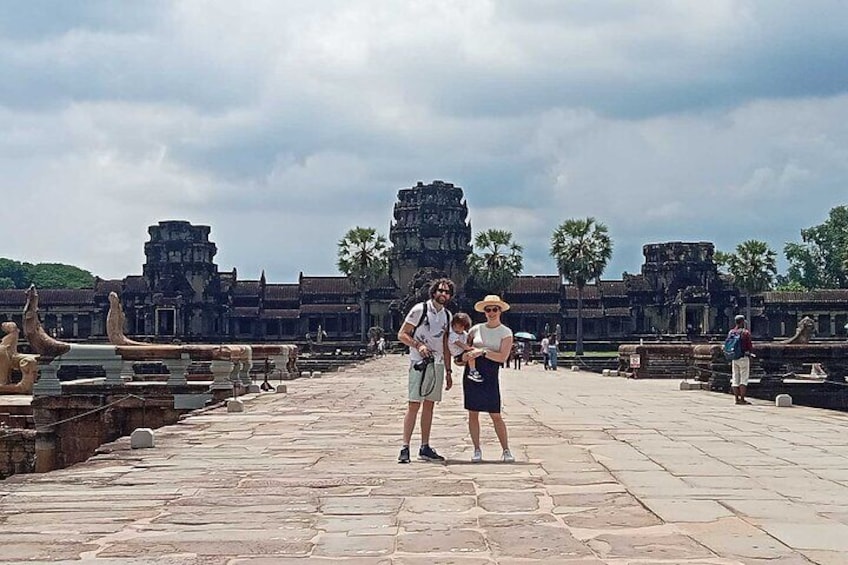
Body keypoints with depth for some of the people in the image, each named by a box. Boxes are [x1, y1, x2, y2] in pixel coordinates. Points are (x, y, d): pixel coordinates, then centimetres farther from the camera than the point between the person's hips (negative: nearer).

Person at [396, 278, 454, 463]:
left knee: (429, 405, 9)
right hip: (419, 363, -6)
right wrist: (418, 345, -21)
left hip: (437, 364, 6)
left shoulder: (447, 315, 14)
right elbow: (402, 335, -5)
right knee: (414, 405, -10)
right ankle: (405, 448, -10)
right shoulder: (419, 310, -5)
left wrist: (448, 371, 16)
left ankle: (425, 448, 13)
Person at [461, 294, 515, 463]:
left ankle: (506, 451, 3)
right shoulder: (477, 329, 10)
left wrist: (483, 352, -17)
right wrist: (465, 355, -2)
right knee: (473, 413, 3)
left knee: (496, 415, -5)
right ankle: (477, 450, 11)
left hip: (490, 375, -3)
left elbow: (503, 357, -9)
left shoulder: (506, 333, 1)